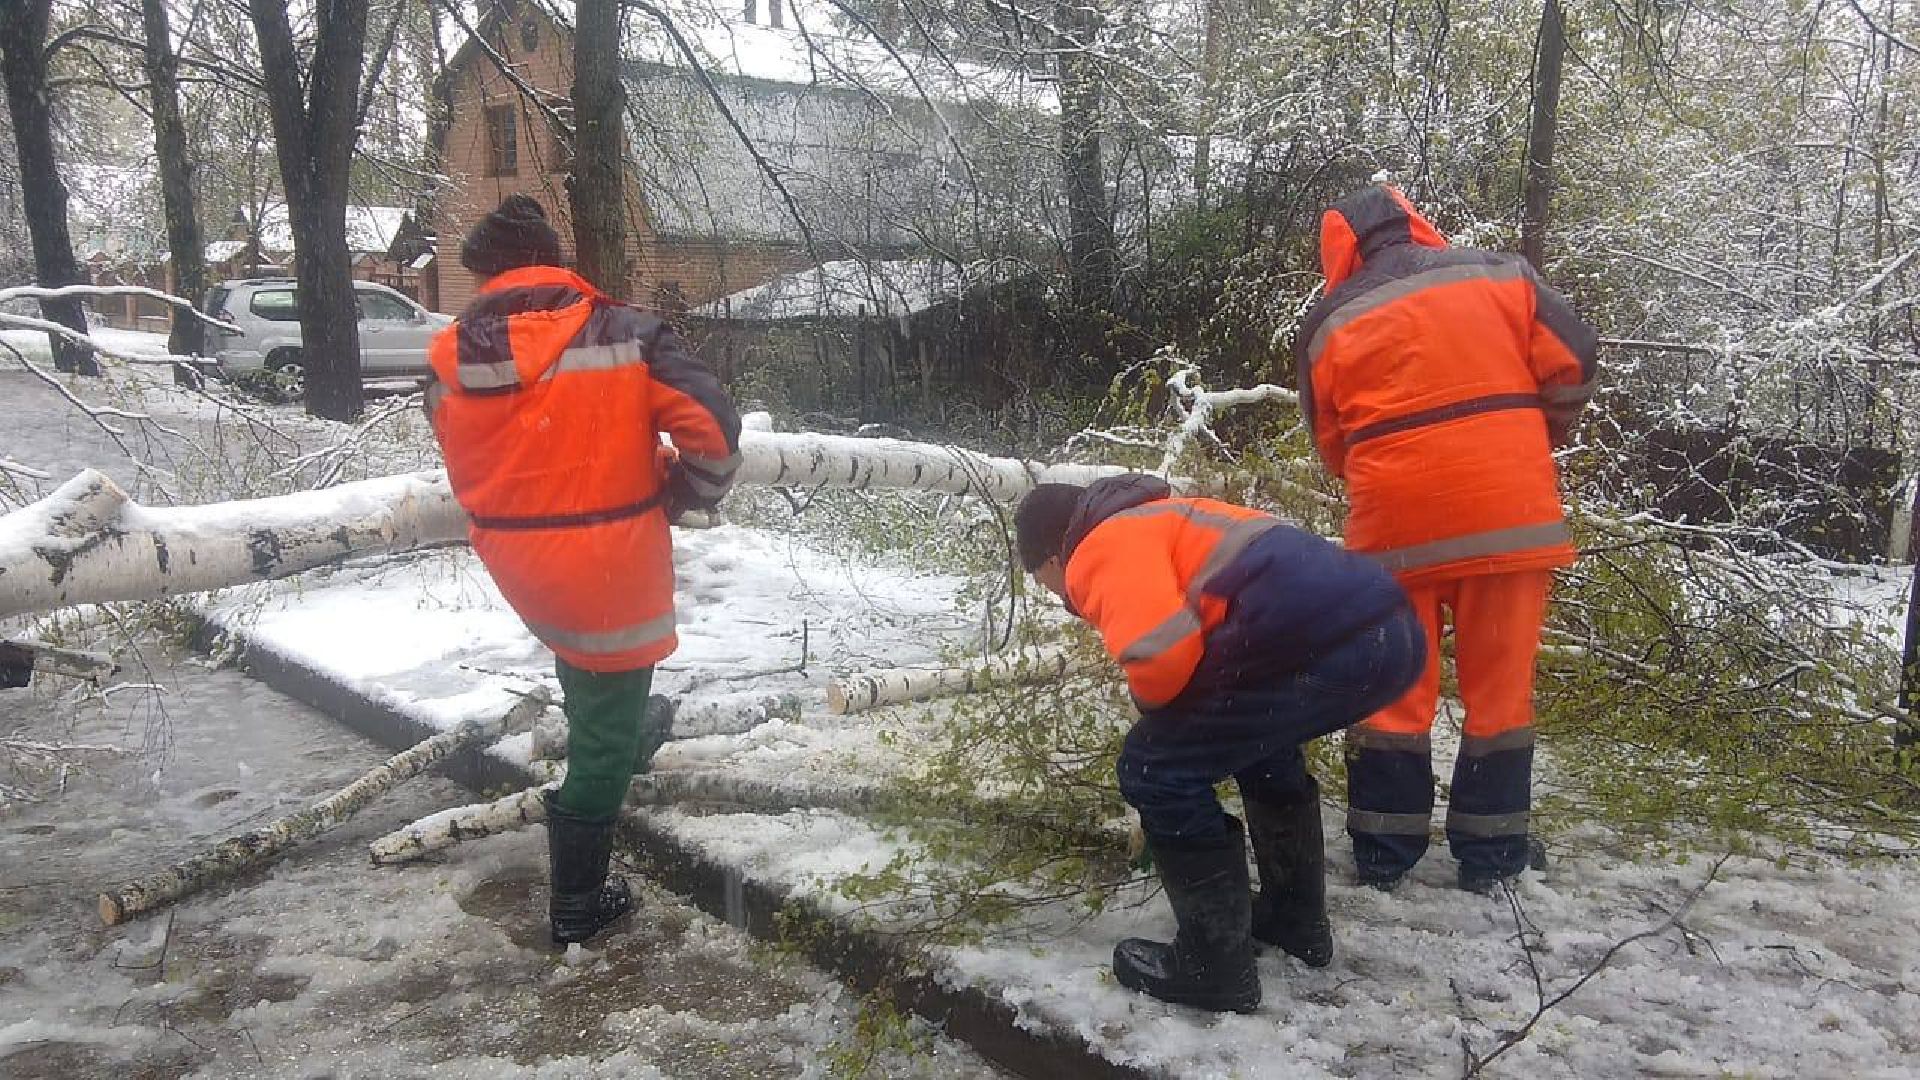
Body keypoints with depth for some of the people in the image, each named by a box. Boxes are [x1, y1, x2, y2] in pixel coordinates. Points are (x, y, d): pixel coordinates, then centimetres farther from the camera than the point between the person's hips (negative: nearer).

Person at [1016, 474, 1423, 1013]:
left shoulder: (1103, 549, 2)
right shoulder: (1165, 518, 33)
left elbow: (1162, 654, -15)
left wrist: (1151, 707, 8)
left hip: (1324, 645, -10)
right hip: (1394, 628, 10)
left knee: (1156, 770, 5)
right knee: (1260, 740, 35)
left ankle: (1215, 964, 12)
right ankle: (1297, 919, 42)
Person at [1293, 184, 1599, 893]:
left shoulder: (1330, 324, 6)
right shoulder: (1500, 275, 6)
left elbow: (1331, 444, 10)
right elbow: (1572, 362, 3)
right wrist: (1540, 438, 19)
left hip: (1396, 525, 0)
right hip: (1510, 514, 1)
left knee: (1393, 690, 10)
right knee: (1500, 686, 11)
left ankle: (1384, 854, 18)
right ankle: (1489, 854, 19)